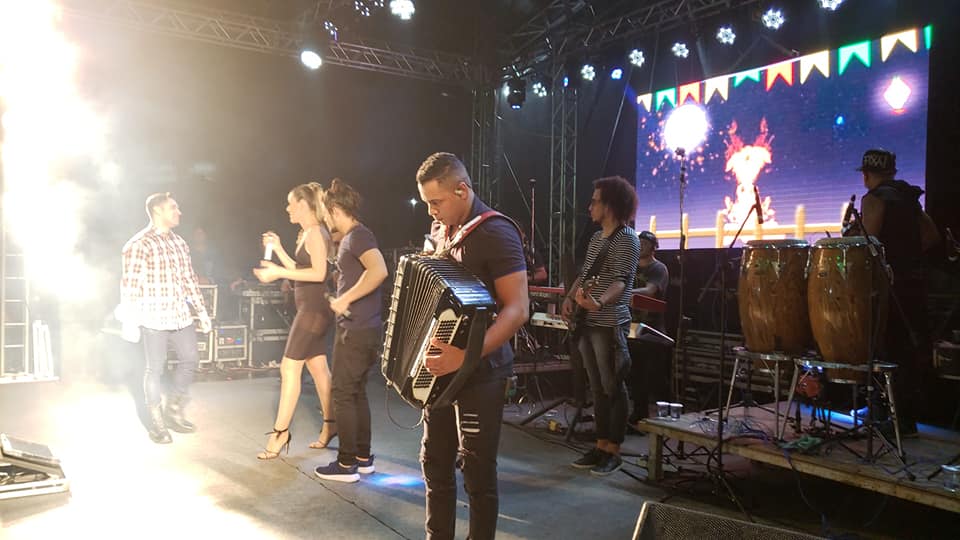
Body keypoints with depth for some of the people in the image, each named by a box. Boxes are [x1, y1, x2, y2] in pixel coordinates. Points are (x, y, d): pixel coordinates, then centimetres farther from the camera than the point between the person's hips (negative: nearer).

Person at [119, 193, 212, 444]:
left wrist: (201, 310, 14)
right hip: (153, 317, -7)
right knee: (155, 368, 3)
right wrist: (130, 322, -15)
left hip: (180, 315, 7)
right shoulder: (139, 244, -9)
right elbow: (129, 285, -12)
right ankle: (156, 422, 17)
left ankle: (174, 411, 27)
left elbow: (189, 279, 16)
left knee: (190, 360, 10)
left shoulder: (179, 243, 13)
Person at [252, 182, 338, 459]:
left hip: (314, 308, -10)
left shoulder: (315, 232, -13)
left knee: (290, 367, -8)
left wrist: (278, 272, -21)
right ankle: (330, 425, 19)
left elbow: (319, 273, -23)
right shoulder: (307, 234, 16)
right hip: (310, 308, 10)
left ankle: (280, 432, -2)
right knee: (318, 367, 12)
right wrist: (278, 249, 14)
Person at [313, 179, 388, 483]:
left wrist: (345, 299, -24)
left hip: (357, 330, -10)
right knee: (357, 392, 15)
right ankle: (363, 457, 24)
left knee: (343, 395, -2)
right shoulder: (350, 237, 15)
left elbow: (379, 271, -30)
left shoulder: (358, 235, -15)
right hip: (360, 329, 10)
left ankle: (347, 464, 7)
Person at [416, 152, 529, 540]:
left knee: (477, 470, 3)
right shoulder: (440, 230, 7)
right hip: (441, 371, 8)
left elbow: (518, 309, -24)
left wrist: (468, 355, -34)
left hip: (481, 373, -7)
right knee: (435, 461, 14)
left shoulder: (496, 232, -17)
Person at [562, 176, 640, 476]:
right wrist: (570, 297, 5)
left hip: (610, 324, -9)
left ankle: (613, 452, 8)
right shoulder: (596, 237, 16)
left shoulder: (627, 238, -10)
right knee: (597, 388, 13)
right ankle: (601, 446, 21)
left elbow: (621, 281, -21)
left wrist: (600, 302, -38)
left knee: (614, 388, -1)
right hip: (588, 323, 9)